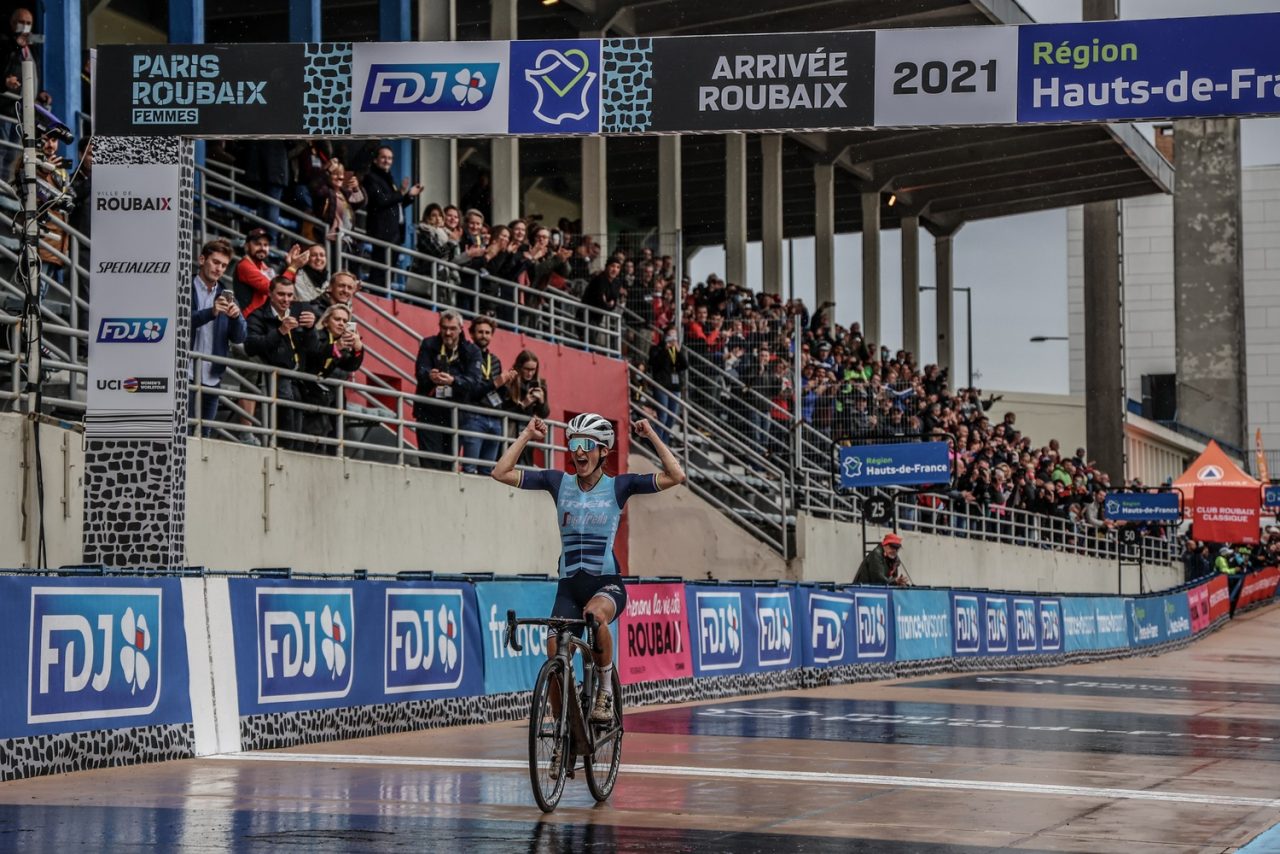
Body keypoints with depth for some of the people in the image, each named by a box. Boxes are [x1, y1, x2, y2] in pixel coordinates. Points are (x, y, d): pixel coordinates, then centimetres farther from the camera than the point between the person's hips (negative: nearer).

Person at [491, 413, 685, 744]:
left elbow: (676, 476, -11)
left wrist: (651, 436, -9)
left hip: (607, 583, -3)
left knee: (595, 613, -37)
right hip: (569, 585, 3)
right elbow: (501, 473, 0)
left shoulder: (618, 485, -1)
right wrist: (526, 436, -1)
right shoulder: (558, 482, 4)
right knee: (555, 659, -9)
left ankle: (606, 690, -15)